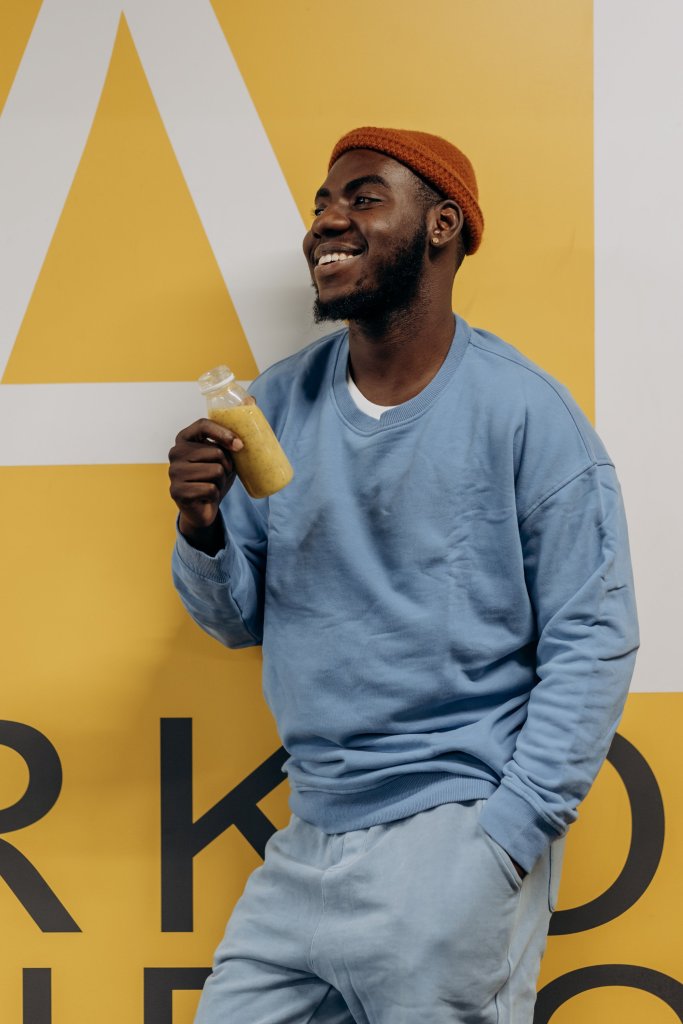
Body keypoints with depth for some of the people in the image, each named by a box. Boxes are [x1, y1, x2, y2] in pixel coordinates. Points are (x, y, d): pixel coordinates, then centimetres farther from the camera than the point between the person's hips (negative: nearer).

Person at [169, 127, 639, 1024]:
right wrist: (203, 528, -11)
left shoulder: (524, 412, -9)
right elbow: (238, 620, 10)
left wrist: (505, 837, -15)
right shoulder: (277, 406, 5)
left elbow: (593, 640, -10)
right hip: (308, 841, 5)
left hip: (451, 842, -4)